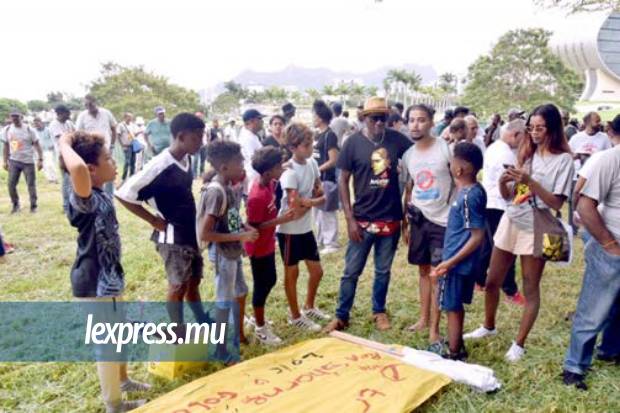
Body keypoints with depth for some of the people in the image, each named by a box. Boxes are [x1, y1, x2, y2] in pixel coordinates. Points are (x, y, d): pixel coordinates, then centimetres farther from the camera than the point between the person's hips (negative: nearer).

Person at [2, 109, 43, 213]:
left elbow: (37, 145, -6)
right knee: (11, 184, -1)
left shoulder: (29, 130, -7)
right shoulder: (7, 129, 3)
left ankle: (33, 206, 12)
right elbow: (6, 146, 11)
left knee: (31, 184, 1)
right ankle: (15, 204, 17)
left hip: (28, 161, -3)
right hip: (13, 161, 3)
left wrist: (40, 160, -13)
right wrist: (5, 161, 8)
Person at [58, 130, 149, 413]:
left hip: (108, 279, 10)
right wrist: (65, 144, -32)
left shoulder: (101, 196, 3)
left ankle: (123, 380, 51)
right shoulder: (83, 199, -26)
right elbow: (77, 169, -50)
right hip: (94, 285, -9)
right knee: (107, 345, 8)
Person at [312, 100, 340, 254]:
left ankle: (331, 243, 9)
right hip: (317, 179, 9)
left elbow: (333, 161, -17)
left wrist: (316, 170, -12)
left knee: (328, 212, -1)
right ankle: (321, 241, 28)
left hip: (327, 179, -9)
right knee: (318, 211, 16)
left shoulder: (329, 135, -15)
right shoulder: (317, 134, 12)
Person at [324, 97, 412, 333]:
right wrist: (349, 218, -10)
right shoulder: (353, 143, -7)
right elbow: (343, 181, -5)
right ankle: (341, 315, 20)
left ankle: (379, 311, 33)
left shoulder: (396, 139, -3)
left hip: (391, 218, 2)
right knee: (351, 271, 6)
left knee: (383, 270, 15)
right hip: (362, 219, -2)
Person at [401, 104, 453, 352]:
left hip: (442, 220, -5)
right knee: (423, 270, 14)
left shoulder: (445, 148, -10)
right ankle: (424, 318, 28)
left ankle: (434, 330, 6)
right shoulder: (407, 155, 6)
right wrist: (404, 222, 15)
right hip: (418, 219, 5)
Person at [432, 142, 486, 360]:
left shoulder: (468, 197, -24)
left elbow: (478, 236, -24)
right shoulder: (475, 190, 4)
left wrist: (450, 262, -23)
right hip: (463, 262, 9)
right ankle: (457, 346, 37)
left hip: (457, 264, -9)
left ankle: (453, 355, 19)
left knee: (452, 308, 6)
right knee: (456, 307, 22)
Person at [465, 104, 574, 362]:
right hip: (509, 223, 6)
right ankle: (488, 327, 34)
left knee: (530, 289, 5)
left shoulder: (563, 159, -8)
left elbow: (557, 203, -15)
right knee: (492, 282, 13)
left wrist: (529, 181, -23)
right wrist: (503, 182, -13)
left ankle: (519, 344, 15)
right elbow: (507, 196, 9)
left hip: (535, 230, -5)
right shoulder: (526, 153, 8)